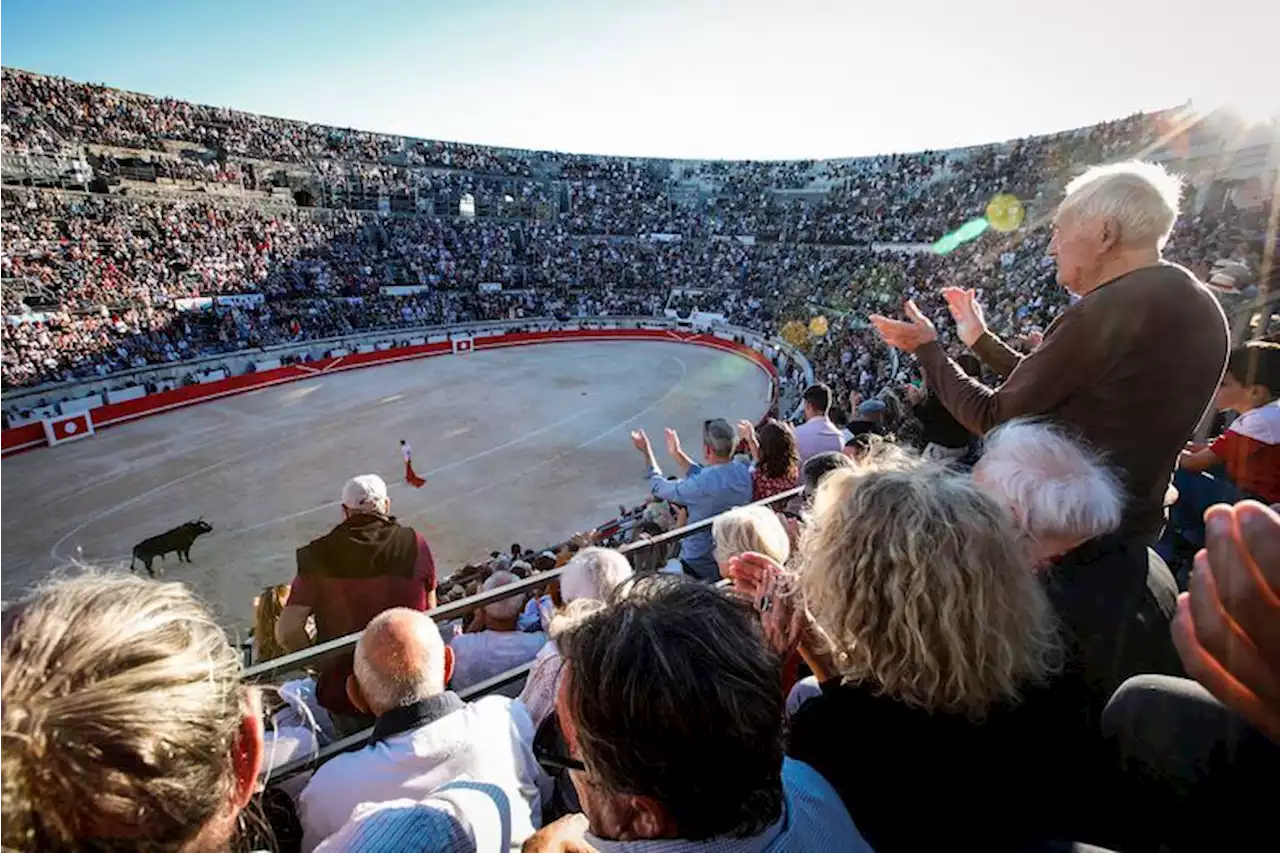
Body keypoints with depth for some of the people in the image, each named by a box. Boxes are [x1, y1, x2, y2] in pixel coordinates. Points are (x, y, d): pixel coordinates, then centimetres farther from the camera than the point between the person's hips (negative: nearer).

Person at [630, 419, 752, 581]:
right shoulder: (746, 472, -11)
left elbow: (659, 487, -8)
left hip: (702, 568, -6)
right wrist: (677, 454, 15)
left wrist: (646, 452, 3)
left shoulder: (700, 486, -29)